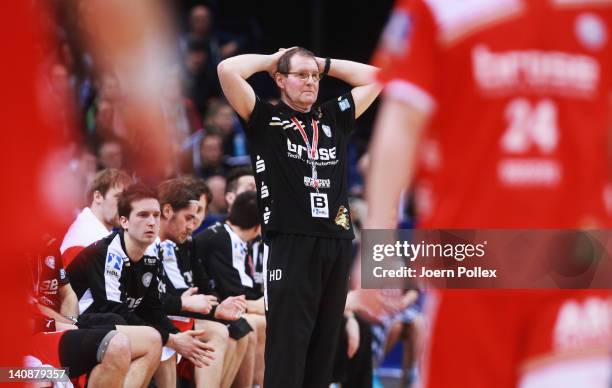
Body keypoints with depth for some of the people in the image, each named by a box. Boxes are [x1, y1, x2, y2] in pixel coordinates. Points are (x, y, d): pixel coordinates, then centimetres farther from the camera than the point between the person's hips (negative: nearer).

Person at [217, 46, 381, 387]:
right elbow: (228, 70, -6)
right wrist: (271, 60, 9)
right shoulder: (266, 120, 5)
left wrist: (324, 64, 19)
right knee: (288, 346, -7)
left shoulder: (334, 117, 18)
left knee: (325, 344, 7)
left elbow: (374, 78, 25)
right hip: (292, 244, -5)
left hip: (337, 243, 5)